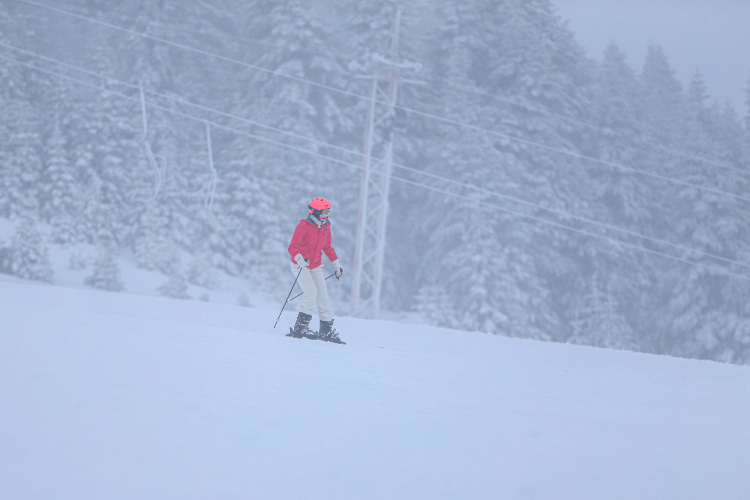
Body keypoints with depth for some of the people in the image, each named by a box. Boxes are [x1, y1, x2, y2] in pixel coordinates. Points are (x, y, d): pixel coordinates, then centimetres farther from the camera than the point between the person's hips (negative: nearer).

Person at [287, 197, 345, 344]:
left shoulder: (325, 228, 7)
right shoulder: (303, 226, -14)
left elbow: (327, 248, 23)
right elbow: (293, 247, -21)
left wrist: (336, 264, 21)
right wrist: (300, 259, -39)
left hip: (316, 267, 6)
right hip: (300, 266, -6)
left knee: (323, 296, 0)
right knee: (311, 293, -23)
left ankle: (327, 330, 8)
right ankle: (300, 327, -18)